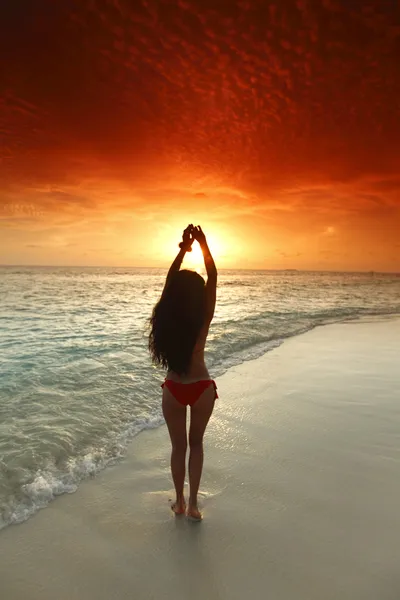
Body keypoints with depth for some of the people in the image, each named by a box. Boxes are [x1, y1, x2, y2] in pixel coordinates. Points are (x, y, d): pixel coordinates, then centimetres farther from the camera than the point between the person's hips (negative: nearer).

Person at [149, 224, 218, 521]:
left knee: (179, 446, 18)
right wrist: (203, 244, -6)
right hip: (202, 388, -1)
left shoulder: (165, 316, -14)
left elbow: (170, 279, -2)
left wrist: (183, 248, 0)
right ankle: (193, 503, 21)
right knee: (196, 443, 19)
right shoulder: (203, 318, -16)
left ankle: (180, 502, 31)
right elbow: (213, 277, -9)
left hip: (174, 389, 1)